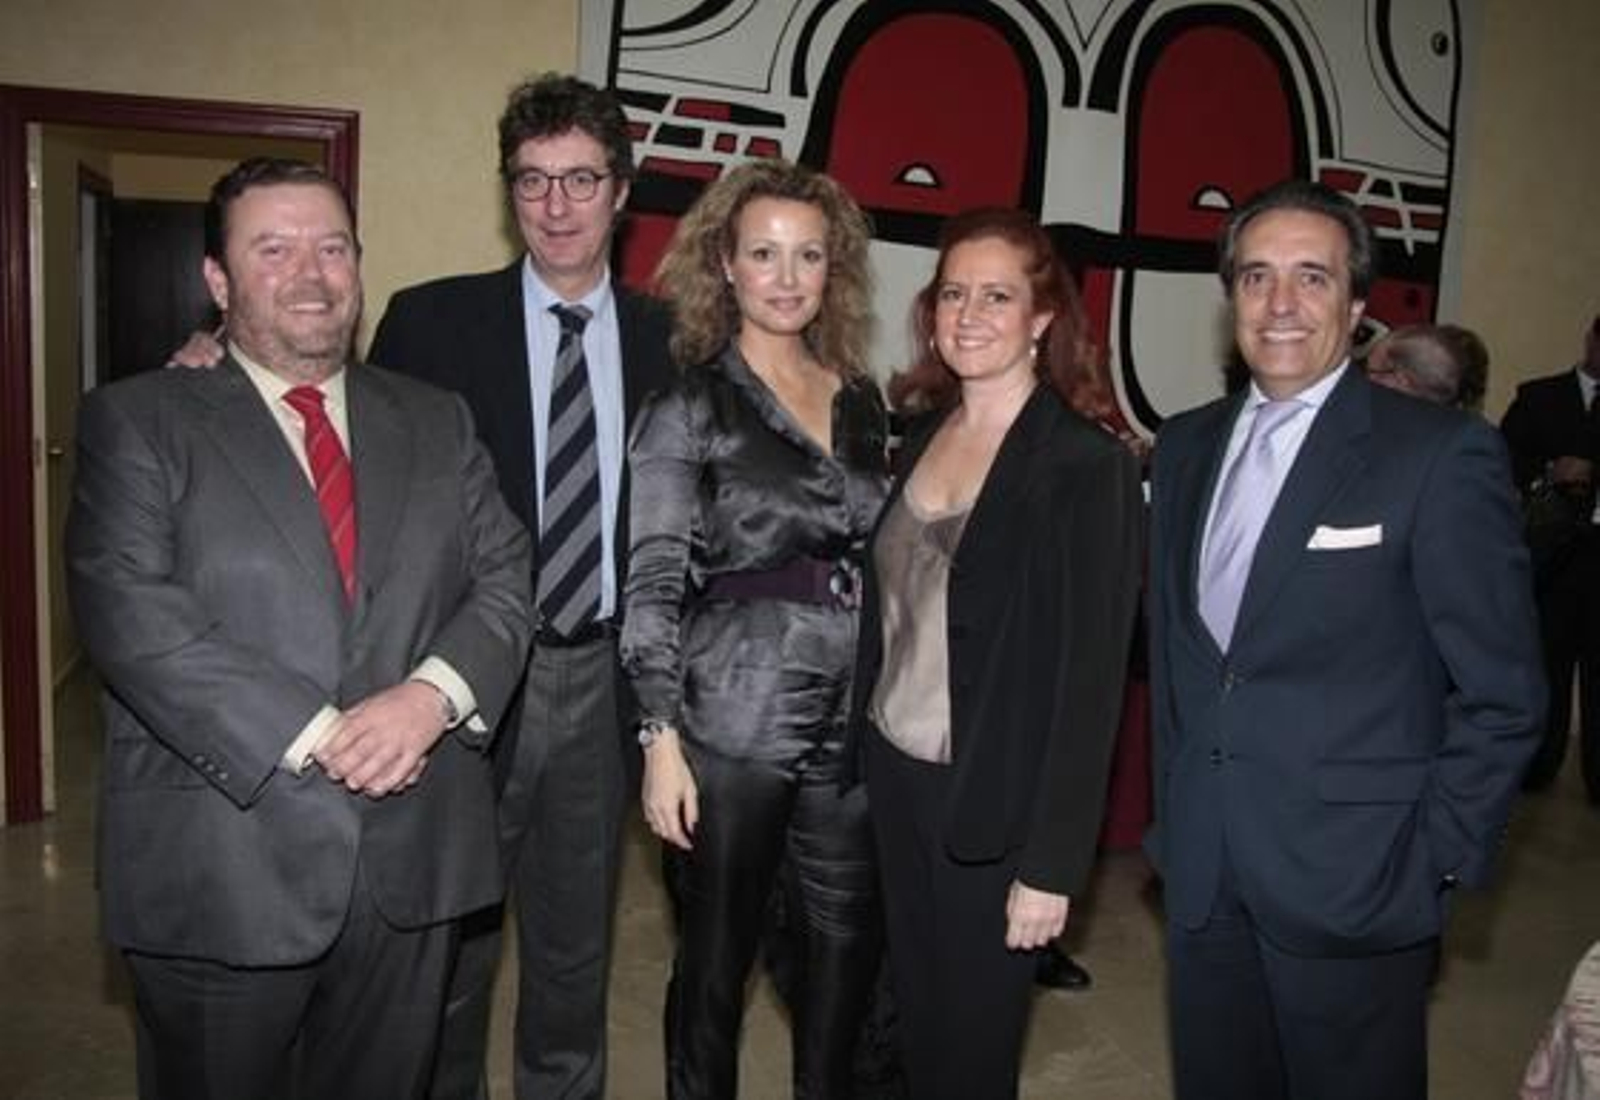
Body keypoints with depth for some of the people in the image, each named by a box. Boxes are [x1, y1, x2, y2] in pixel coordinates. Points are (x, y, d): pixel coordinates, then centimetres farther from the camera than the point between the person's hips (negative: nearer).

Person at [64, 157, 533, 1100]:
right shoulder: (137, 422, 0)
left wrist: (433, 694, -16)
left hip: (412, 866, 3)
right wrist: (318, 737, -19)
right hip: (222, 874, -3)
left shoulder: (437, 422, 11)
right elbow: (134, 615, -13)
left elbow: (507, 579, 3)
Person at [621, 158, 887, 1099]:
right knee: (717, 953, 10)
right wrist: (662, 739, -13)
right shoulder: (689, 410, -3)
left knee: (850, 947, 14)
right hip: (733, 722, -4)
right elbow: (653, 585, -7)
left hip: (854, 720, 5)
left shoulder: (864, 402, 10)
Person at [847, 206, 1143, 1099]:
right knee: (915, 1023, 19)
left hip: (992, 808, -5)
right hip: (894, 783, 5)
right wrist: (864, 756, 6)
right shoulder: (922, 434, 5)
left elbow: (1090, 680, -15)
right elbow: (891, 615, 9)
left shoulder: (1089, 465, -14)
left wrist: (1052, 864, -15)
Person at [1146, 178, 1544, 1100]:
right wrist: (1174, 810, 10)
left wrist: (1436, 866, -9)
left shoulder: (1443, 454, -11)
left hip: (1353, 883, -5)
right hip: (1201, 876, 5)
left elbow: (1503, 694, -9)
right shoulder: (1187, 445, 6)